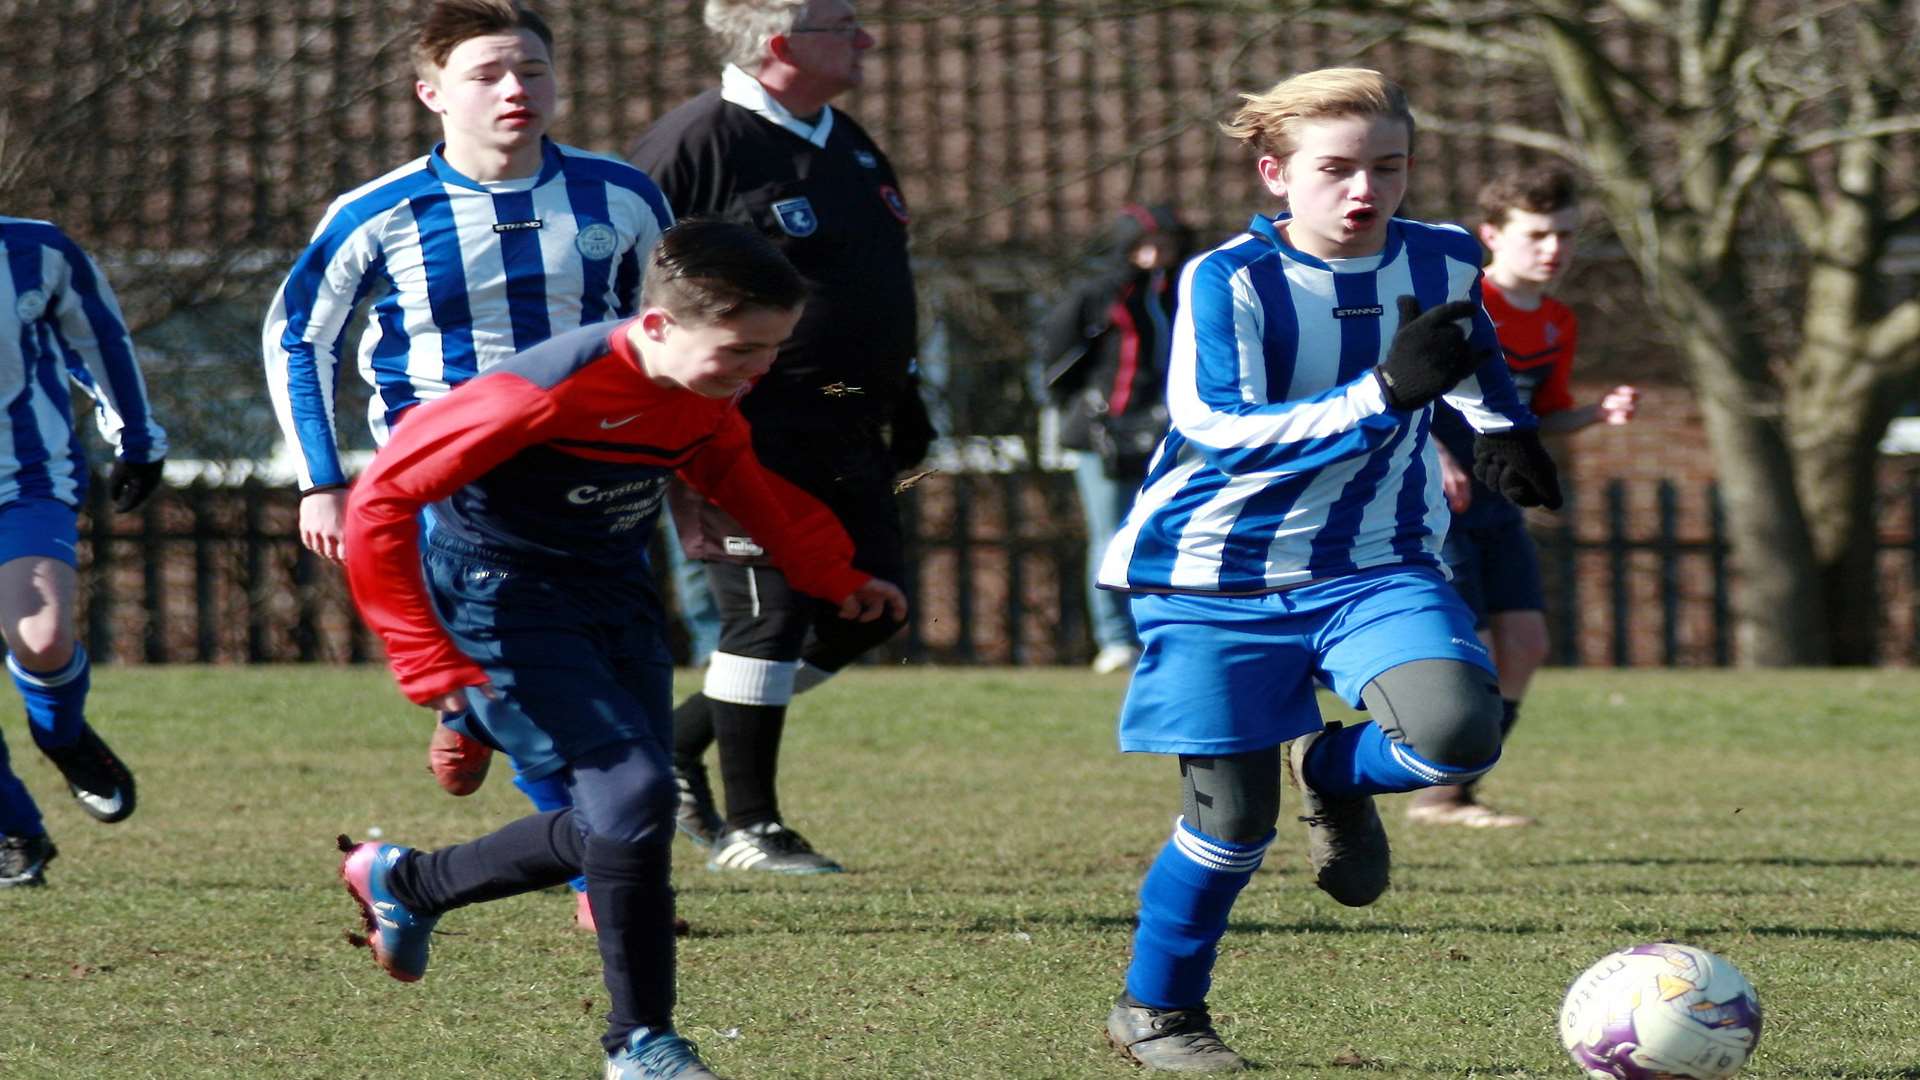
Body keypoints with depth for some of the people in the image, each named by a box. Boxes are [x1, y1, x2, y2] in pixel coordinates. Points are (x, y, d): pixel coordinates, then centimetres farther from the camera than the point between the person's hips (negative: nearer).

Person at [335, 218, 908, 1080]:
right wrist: (425, 657, -24)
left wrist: (836, 578, 12)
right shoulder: (549, 391, -30)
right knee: (632, 791, -20)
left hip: (616, 596, 8)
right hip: (503, 605, -8)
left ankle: (404, 883, 32)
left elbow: (740, 482, 20)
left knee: (618, 825, 7)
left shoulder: (708, 397, -6)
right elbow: (382, 499, -25)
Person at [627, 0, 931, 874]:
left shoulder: (847, 144, 15)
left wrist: (902, 408, 23)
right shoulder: (694, 145, -14)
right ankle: (748, 827, 8)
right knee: (768, 612, -5)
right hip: (751, 432, -9)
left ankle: (678, 743, 23)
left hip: (848, 436, 9)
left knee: (865, 613, 10)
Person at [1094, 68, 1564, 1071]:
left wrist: (1500, 421, 15)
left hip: (1376, 564, 3)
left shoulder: (1442, 263, 0)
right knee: (1232, 818, -2)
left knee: (1458, 733, -22)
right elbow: (1219, 426, -29)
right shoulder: (1227, 283, -16)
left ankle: (1334, 772, 13)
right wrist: (1383, 393, -36)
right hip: (1220, 574, -3)